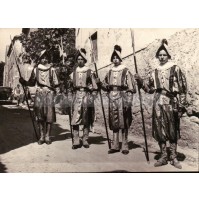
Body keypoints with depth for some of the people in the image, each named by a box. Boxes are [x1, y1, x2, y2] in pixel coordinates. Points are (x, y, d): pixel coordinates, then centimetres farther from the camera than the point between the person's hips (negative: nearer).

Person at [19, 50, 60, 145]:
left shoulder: (52, 69, 6)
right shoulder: (36, 70, 11)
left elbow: (56, 82, 6)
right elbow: (31, 82, 15)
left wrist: (54, 84, -13)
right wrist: (24, 82, 0)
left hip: (49, 93, -1)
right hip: (39, 93, 2)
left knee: (49, 115, -6)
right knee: (40, 115, 0)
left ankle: (47, 136, 4)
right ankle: (42, 136, 9)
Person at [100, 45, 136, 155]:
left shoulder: (126, 71, -2)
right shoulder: (110, 72, 15)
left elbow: (131, 88, -7)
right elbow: (105, 85, 25)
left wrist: (128, 101, -14)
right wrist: (102, 85, 3)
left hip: (122, 98, -5)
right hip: (112, 98, 5)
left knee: (124, 123, -1)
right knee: (114, 123, 7)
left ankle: (125, 146, 9)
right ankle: (115, 145, 15)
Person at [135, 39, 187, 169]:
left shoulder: (175, 69, 0)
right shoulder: (155, 72, 12)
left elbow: (182, 89, -2)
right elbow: (150, 89, 14)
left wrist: (181, 106, -7)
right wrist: (140, 81, 0)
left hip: (171, 103, -4)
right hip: (158, 103, 4)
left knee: (173, 131, 3)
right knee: (159, 130, 5)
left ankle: (174, 158, 14)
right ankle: (164, 157, 17)